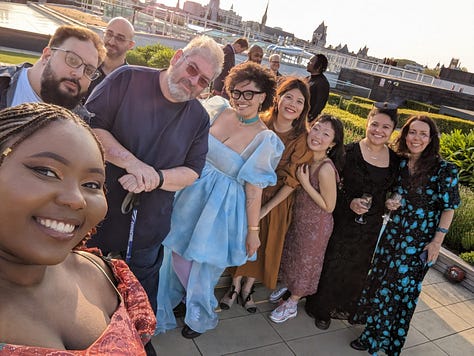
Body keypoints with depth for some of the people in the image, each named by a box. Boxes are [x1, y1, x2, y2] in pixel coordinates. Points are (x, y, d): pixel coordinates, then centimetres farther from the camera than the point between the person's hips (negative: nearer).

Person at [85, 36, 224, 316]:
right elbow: (89, 125, -18)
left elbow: (191, 172, -2)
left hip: (149, 227, 2)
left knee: (143, 295, 23)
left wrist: (155, 178, -22)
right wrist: (131, 161, -29)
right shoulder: (128, 79, -11)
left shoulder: (199, 118, -1)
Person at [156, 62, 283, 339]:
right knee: (177, 254, 18)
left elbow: (254, 189, -11)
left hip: (223, 206, -3)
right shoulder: (218, 110, -5)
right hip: (192, 193, 3)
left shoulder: (265, 140, -14)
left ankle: (199, 316, 45)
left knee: (205, 265, 14)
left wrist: (253, 230, -8)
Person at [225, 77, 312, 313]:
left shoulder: (303, 139, -13)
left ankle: (248, 288, 35)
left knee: (264, 244, 11)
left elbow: (292, 180, -12)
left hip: (277, 202, 0)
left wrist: (266, 207, -13)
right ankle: (235, 286, 33)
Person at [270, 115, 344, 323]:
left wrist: (305, 183, -27)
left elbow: (329, 206, -23)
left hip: (315, 225, -6)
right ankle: (287, 286, 53)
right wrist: (299, 178, -12)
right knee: (290, 255, 25)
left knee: (305, 262, 15)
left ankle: (292, 304, 37)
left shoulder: (326, 168, -30)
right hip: (299, 218, 6)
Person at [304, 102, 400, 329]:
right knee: (332, 265, 5)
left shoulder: (394, 159, 2)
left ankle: (343, 307, 43)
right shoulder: (349, 152, -13)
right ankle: (320, 308, 30)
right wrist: (349, 201, -23)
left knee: (357, 268, 19)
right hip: (343, 220, -5)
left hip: (371, 226, 5)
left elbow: (391, 190, 15)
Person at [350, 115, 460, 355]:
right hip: (393, 233, 5)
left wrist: (437, 241, -12)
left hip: (420, 243, -5)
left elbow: (449, 208, -10)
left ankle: (378, 337, 29)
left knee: (402, 287, 9)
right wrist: (388, 203, -7)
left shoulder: (444, 170, -15)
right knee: (380, 279, 16)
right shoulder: (399, 163, 0)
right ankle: (373, 329, 41)